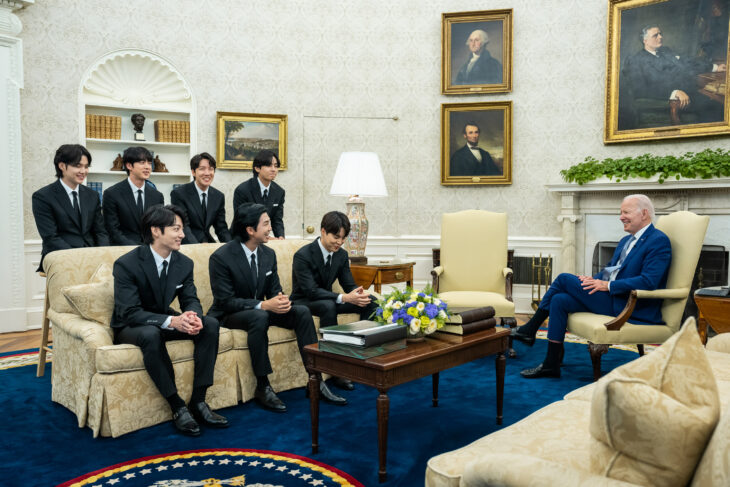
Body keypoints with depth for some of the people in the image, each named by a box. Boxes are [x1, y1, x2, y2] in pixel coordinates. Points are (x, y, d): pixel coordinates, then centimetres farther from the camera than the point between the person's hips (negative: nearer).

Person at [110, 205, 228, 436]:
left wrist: (192, 316, -28)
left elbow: (191, 300, -1)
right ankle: (177, 407, -26)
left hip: (165, 320, 6)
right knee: (151, 334, -39)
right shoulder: (126, 264, -22)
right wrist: (172, 321, -40)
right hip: (130, 327, -5)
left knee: (210, 324, -18)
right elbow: (130, 313, -26)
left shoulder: (184, 263, -4)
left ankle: (198, 401, -16)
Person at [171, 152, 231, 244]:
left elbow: (221, 227, 8)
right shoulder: (178, 194, -7)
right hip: (185, 246, -4)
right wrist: (198, 246, -29)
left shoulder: (219, 196, 8)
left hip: (208, 243, 5)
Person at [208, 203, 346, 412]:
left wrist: (281, 300, -20)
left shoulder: (268, 254, 2)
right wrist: (263, 305, -31)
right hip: (229, 315, -6)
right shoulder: (221, 257, -17)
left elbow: (275, 290, 7)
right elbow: (225, 301, -20)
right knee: (259, 317, -38)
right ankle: (262, 387, -27)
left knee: (302, 311, -15)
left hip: (259, 310, 6)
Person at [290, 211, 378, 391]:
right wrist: (343, 298, -42)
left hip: (327, 300, 7)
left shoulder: (342, 255, -1)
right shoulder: (303, 255, -22)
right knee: (328, 305, -40)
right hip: (303, 303, -6)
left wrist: (360, 293, -28)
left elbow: (349, 284, -2)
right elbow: (311, 291, -30)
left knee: (372, 301, -10)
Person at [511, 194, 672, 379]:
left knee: (564, 279, -14)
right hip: (611, 298, 9)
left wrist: (607, 285, -20)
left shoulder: (659, 241, -9)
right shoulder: (626, 241, 21)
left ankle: (530, 329, 0)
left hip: (629, 308, -9)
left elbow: (649, 282, -20)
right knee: (559, 300, -11)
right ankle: (551, 364, -6)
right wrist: (594, 279, 0)